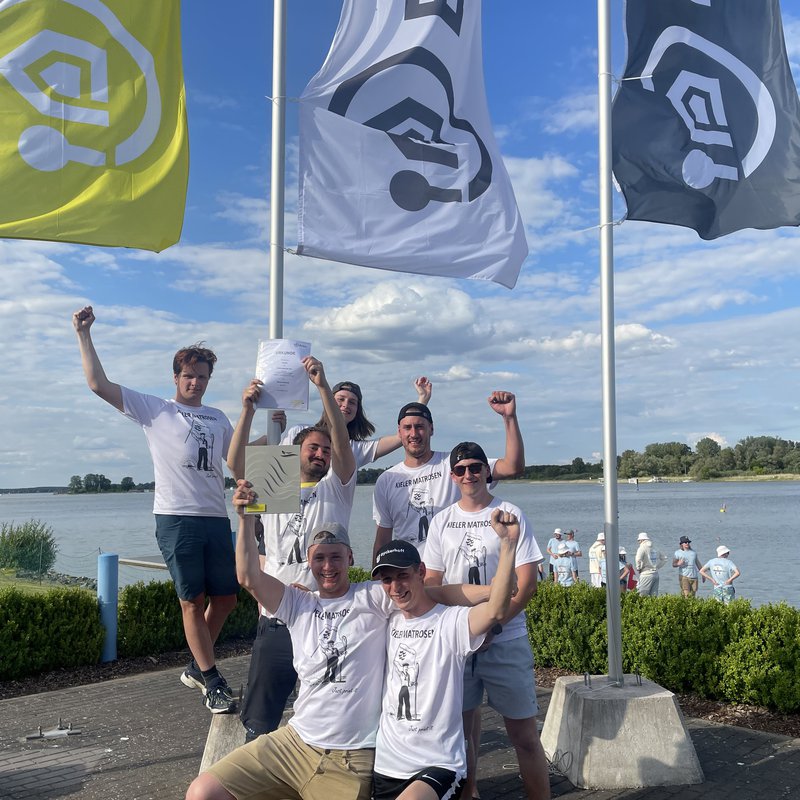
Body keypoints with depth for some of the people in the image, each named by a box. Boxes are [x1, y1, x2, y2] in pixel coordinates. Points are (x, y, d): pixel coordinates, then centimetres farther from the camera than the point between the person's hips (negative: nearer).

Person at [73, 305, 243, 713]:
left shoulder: (217, 418, 20)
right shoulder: (154, 409, 7)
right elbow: (99, 384, 0)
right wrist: (84, 334, -1)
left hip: (216, 517, 5)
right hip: (176, 517, -5)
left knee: (226, 596, 8)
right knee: (193, 600, -2)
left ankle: (198, 667, 27)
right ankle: (214, 683, 7)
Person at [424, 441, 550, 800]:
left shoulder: (510, 514, -3)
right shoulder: (442, 521, 8)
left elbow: (527, 582, -7)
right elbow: (431, 581, 10)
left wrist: (492, 625, -15)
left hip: (505, 640, -3)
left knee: (524, 733, 0)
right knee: (459, 728, 11)